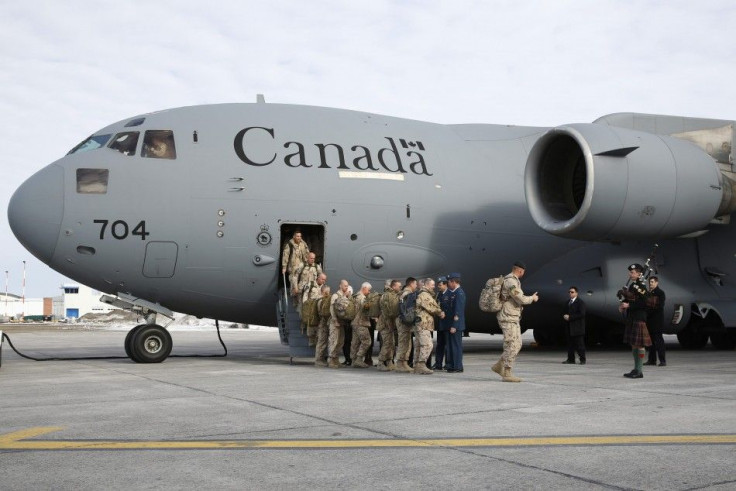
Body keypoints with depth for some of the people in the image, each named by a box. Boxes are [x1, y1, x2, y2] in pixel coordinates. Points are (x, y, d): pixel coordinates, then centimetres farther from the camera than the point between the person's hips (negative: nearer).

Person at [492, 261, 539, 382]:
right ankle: (507, 374, -4)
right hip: (508, 318, -10)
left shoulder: (510, 280, 16)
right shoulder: (511, 281, -18)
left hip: (512, 318, 10)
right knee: (512, 346, -8)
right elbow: (521, 300, -21)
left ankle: (499, 366, 15)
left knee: (517, 345, 11)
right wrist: (532, 298, -2)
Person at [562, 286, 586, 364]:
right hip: (570, 327, 7)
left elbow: (582, 314, -16)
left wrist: (570, 317, -17)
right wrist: (565, 316, 0)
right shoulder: (568, 302, 18)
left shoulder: (580, 302, -7)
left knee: (580, 343, -4)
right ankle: (571, 359, 11)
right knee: (570, 343, 7)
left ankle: (582, 359, 0)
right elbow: (566, 312, 25)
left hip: (578, 327, -7)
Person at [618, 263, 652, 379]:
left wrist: (629, 305, -21)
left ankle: (639, 371, -3)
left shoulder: (641, 287, -12)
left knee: (639, 345, -6)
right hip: (631, 319, 9)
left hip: (639, 319, -9)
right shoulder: (631, 286, 16)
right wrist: (623, 306, 5)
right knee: (633, 344, 13)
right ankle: (636, 369, 20)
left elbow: (644, 303, -21)